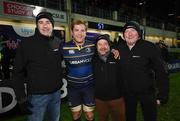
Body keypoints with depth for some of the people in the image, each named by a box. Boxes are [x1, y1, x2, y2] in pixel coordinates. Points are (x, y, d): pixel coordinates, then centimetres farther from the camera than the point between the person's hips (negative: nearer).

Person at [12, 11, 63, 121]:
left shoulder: (58, 42, 1)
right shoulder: (27, 44, -11)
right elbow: (18, 73, -9)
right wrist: (21, 98, -12)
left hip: (56, 92, 4)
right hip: (37, 95, -4)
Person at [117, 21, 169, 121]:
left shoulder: (149, 47, -15)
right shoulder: (119, 48, -5)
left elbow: (160, 72, -15)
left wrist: (162, 95, -15)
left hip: (147, 92, -2)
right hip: (127, 93, 3)